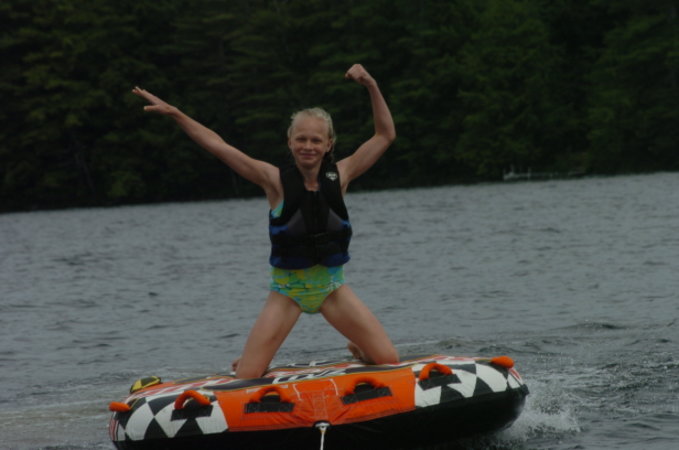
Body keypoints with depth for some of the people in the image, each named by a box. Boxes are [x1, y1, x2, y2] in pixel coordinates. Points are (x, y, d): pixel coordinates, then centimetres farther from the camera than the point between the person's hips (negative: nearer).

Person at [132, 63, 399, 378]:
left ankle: (358, 351, 30)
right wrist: (174, 113, -22)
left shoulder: (339, 176, -3)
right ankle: (252, 365, 28)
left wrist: (371, 87, -9)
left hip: (332, 287, 2)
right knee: (245, 378, -9)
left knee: (389, 361, -4)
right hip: (287, 289, -2)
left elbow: (385, 135, 1)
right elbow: (217, 145, -15)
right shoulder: (276, 181, -10)